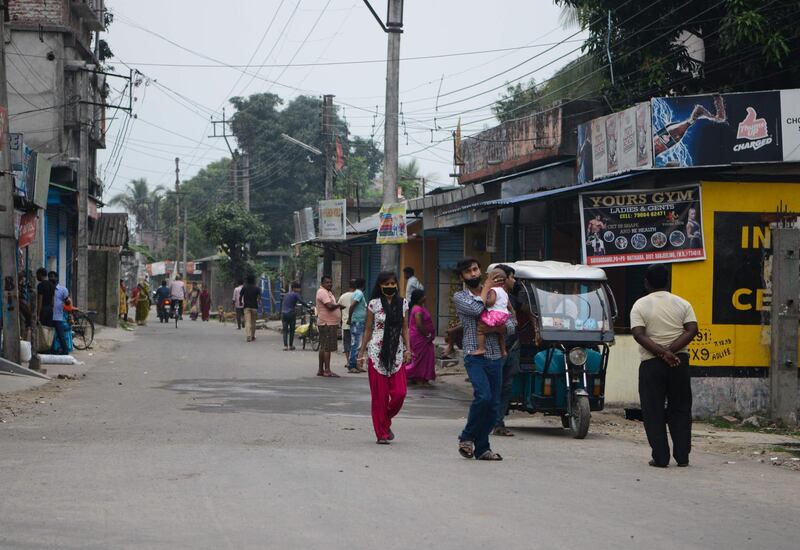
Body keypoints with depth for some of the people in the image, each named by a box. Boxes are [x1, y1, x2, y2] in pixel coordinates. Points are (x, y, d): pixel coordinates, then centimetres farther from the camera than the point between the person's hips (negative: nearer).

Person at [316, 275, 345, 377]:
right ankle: (327, 371, -12)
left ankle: (320, 370, 18)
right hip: (327, 324, -11)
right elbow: (330, 306, -24)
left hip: (331, 323, 11)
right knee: (327, 347, -11)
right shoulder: (322, 292, -14)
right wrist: (339, 305, -8)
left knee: (323, 347, 13)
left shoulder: (328, 292, 19)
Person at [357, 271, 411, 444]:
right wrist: (362, 352, 4)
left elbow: (405, 329, 9)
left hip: (396, 353, 2)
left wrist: (407, 349, -1)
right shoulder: (374, 304, 0)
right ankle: (382, 433, 9)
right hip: (377, 352, -2)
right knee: (380, 394, -1)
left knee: (399, 393, -7)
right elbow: (368, 330, 5)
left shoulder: (403, 303, 7)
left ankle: (386, 421, 21)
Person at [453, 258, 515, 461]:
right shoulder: (460, 297, 5)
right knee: (483, 396, -23)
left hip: (495, 357, 5)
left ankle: (481, 448, 11)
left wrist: (495, 328, -12)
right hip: (475, 355, -4)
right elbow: (476, 309, -16)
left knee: (492, 405, 3)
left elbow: (512, 324, 9)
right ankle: (467, 437, -4)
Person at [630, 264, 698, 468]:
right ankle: (682, 456, 7)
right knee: (680, 409, 11)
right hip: (679, 362, 2)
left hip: (651, 364, -2)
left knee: (654, 412, 4)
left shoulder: (640, 305, -2)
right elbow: (692, 330, -6)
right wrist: (670, 351, -12)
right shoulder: (682, 304, 6)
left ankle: (660, 457, 1)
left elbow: (639, 334, -14)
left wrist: (662, 352, -17)